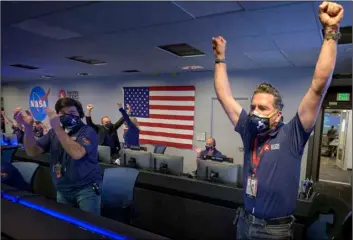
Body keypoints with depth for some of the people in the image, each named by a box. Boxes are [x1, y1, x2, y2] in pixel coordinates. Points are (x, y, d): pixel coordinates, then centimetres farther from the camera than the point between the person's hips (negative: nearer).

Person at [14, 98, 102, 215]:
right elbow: (32, 152, 0)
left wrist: (57, 128, -28)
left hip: (86, 188, -5)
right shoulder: (53, 133, 8)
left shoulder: (87, 131, -12)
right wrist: (28, 127, -14)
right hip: (62, 190, 6)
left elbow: (77, 153, -29)